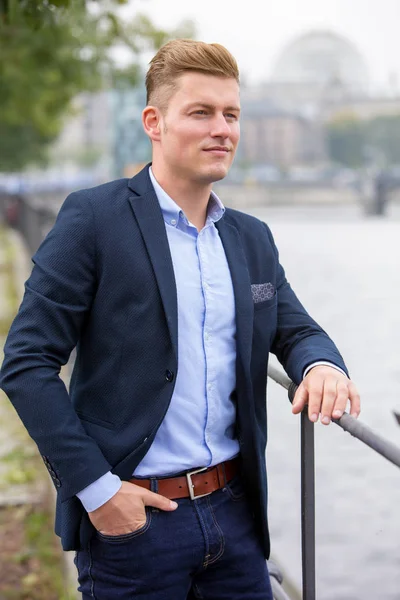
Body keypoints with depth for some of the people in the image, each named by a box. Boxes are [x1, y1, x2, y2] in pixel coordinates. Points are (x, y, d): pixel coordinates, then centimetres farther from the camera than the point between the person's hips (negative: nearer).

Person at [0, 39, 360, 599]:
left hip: (235, 510, 5)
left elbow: (295, 329, 17)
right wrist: (95, 486, -15)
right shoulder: (93, 218, -8)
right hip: (132, 517, -5)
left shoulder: (253, 238, 10)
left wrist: (322, 363, -8)